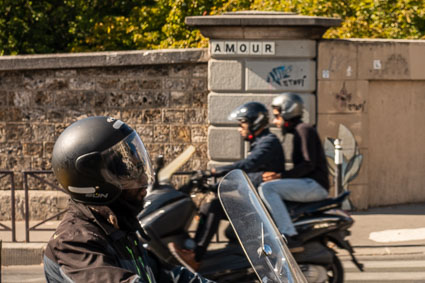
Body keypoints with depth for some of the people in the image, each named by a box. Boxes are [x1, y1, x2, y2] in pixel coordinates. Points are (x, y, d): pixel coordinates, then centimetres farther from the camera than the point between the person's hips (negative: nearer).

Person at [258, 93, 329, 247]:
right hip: (308, 184, 11)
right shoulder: (299, 131, 23)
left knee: (267, 188, -25)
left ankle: (288, 234, -35)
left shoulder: (304, 130, -8)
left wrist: (281, 175, -24)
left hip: (314, 185, -11)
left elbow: (309, 164, -19)